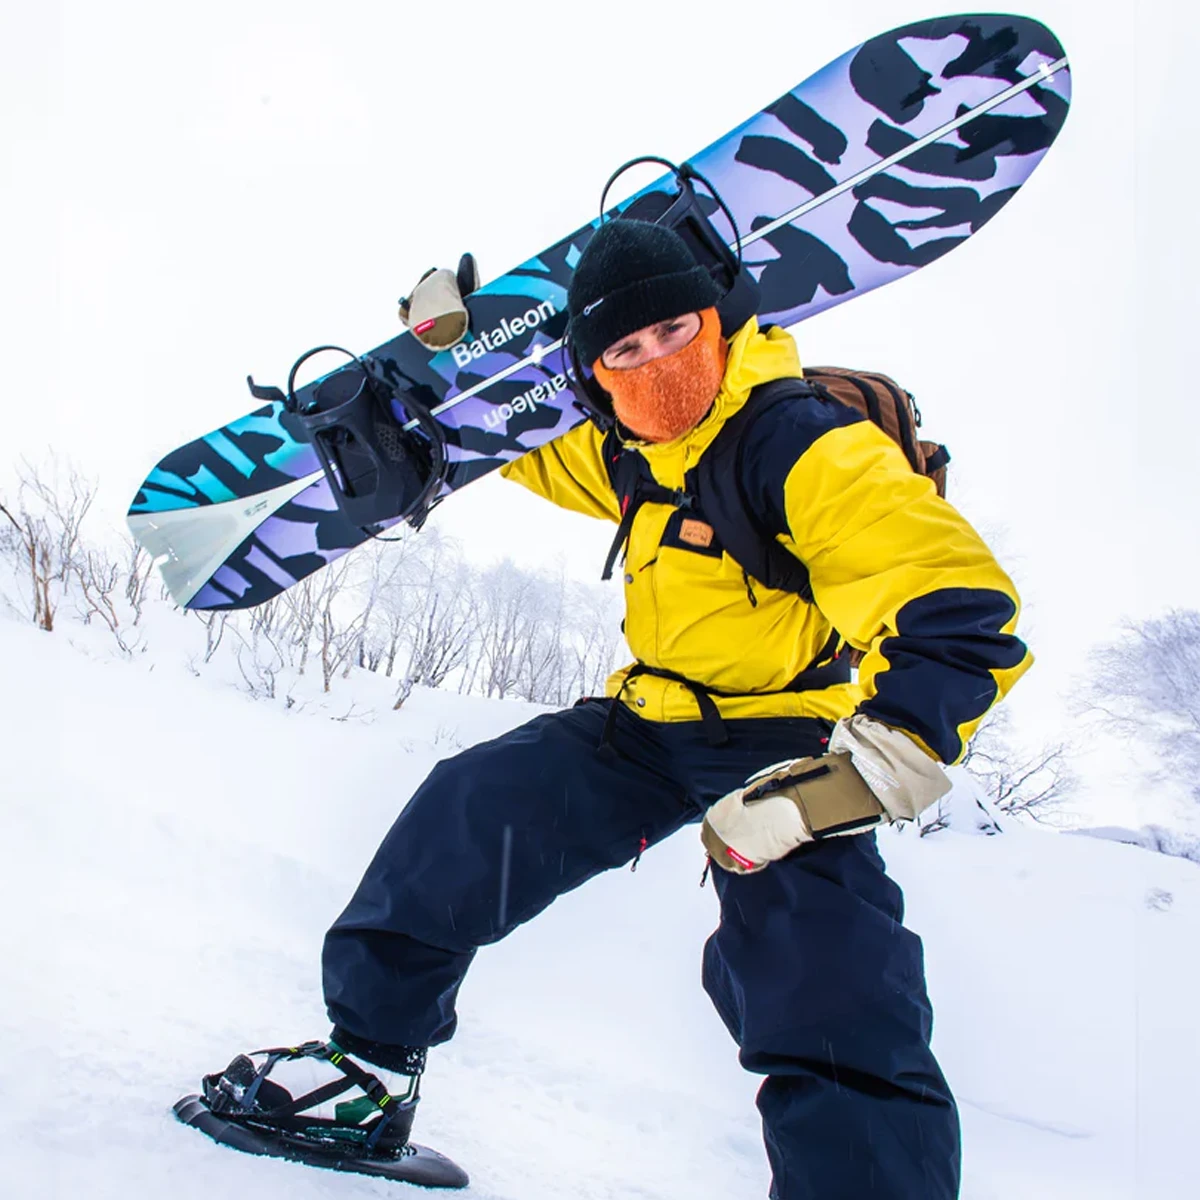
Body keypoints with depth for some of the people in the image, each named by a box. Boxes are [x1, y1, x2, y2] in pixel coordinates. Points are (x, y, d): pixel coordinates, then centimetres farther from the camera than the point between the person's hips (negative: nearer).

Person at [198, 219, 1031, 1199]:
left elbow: (958, 611, -30)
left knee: (828, 1017, -28)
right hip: (650, 724, 7)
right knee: (470, 815, -5)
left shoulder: (804, 444, -21)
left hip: (777, 738, -6)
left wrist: (856, 776, -43)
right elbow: (534, 444, 28)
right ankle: (372, 1055, 11)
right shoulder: (636, 454, 5)